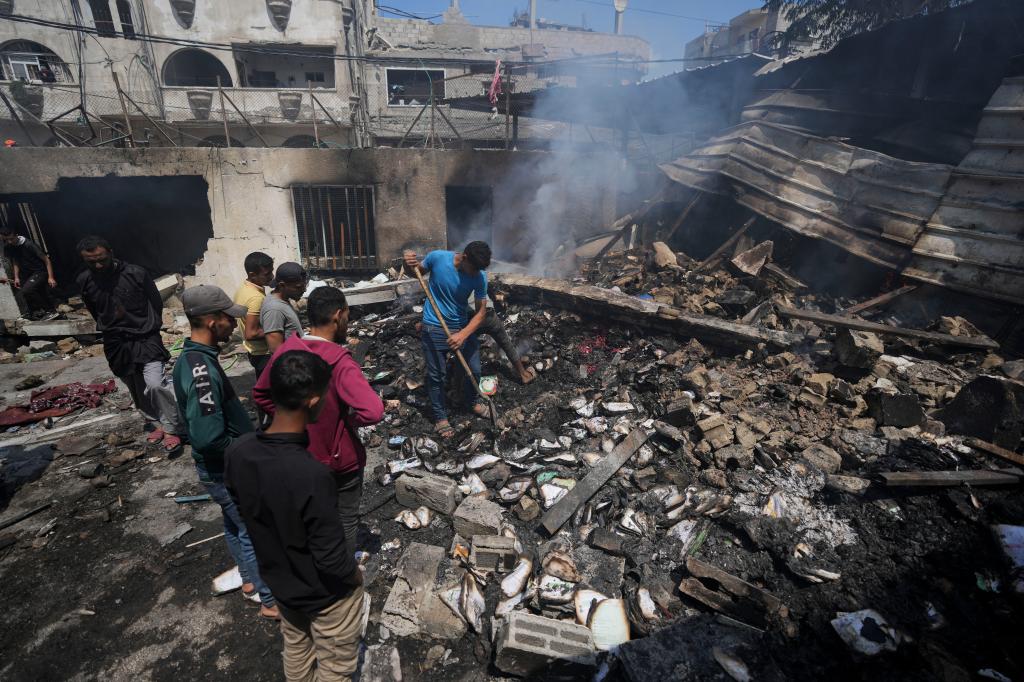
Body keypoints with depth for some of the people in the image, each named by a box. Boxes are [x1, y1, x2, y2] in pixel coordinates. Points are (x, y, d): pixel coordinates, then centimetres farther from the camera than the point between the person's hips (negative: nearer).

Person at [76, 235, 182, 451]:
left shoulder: (136, 273, -13)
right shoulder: (84, 281, -3)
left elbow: (156, 303, 0)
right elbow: (94, 312, 15)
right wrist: (110, 329, 17)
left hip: (145, 339, -4)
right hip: (115, 345, 4)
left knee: (155, 384, -18)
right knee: (137, 391, 14)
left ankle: (171, 428, -3)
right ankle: (155, 423, 33)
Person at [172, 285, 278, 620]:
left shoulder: (192, 357, 1)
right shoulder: (202, 369, -31)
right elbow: (209, 438, -34)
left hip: (222, 467, 9)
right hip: (227, 469, -9)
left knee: (236, 526, 24)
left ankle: (250, 582, 44)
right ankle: (272, 601, 24)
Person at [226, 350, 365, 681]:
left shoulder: (238, 451, -19)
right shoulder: (311, 474, -40)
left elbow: (242, 513, 0)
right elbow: (332, 559, -30)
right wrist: (355, 574, -9)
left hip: (280, 582, 6)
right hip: (326, 594, -6)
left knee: (296, 654, 32)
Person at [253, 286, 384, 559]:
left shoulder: (285, 351, -10)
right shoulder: (339, 362, -30)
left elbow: (261, 394, 6)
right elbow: (373, 411, -41)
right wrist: (349, 419, -20)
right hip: (339, 460, -6)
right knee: (345, 521, 18)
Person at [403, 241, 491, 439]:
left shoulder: (480, 276, -15)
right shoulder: (437, 257, -18)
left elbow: (481, 311, -13)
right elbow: (417, 272, 3)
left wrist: (463, 334, -27)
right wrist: (410, 264, -21)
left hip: (462, 327, 2)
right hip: (434, 328, -2)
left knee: (474, 370, 8)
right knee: (437, 375, 3)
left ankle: (472, 402, 39)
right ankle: (440, 417, 24)